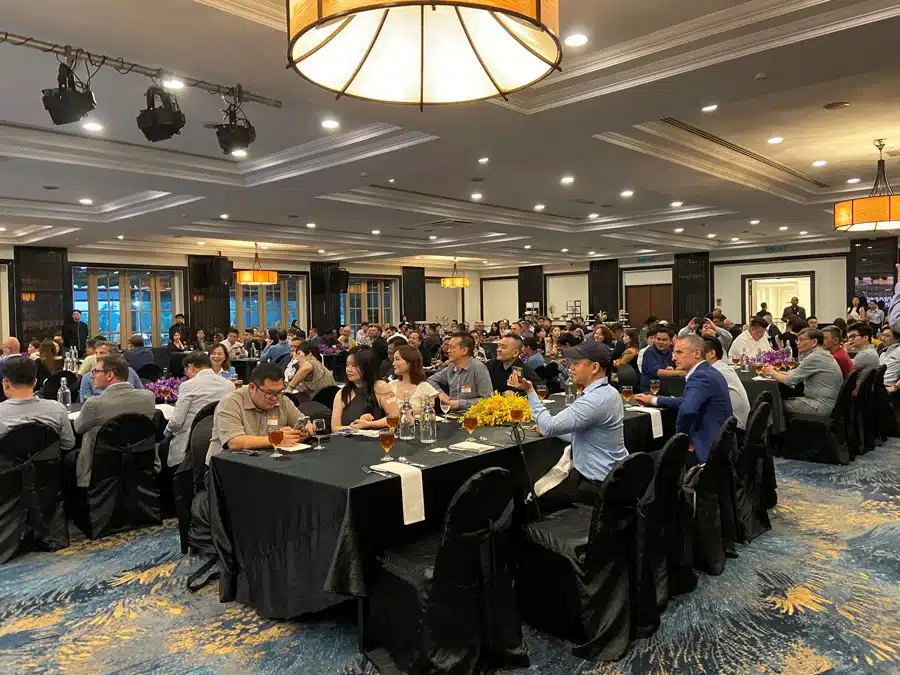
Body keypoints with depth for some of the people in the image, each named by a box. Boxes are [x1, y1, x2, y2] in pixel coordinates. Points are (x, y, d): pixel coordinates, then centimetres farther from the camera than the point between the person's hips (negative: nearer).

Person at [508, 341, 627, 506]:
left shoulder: (596, 399, -27)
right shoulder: (607, 392, 6)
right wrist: (547, 427, 6)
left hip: (597, 483, -9)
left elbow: (549, 427, -26)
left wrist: (530, 391, -19)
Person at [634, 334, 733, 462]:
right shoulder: (707, 372, 11)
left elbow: (687, 410, -36)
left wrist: (680, 436, -18)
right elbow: (689, 400, 26)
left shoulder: (700, 376, -20)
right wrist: (653, 400, 23)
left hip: (711, 450, -9)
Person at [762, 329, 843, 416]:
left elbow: (790, 380, -16)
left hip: (821, 407, -9)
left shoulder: (814, 358, -18)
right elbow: (796, 373, 16)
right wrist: (777, 371, 5)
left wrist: (772, 372, 0)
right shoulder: (822, 354, 13)